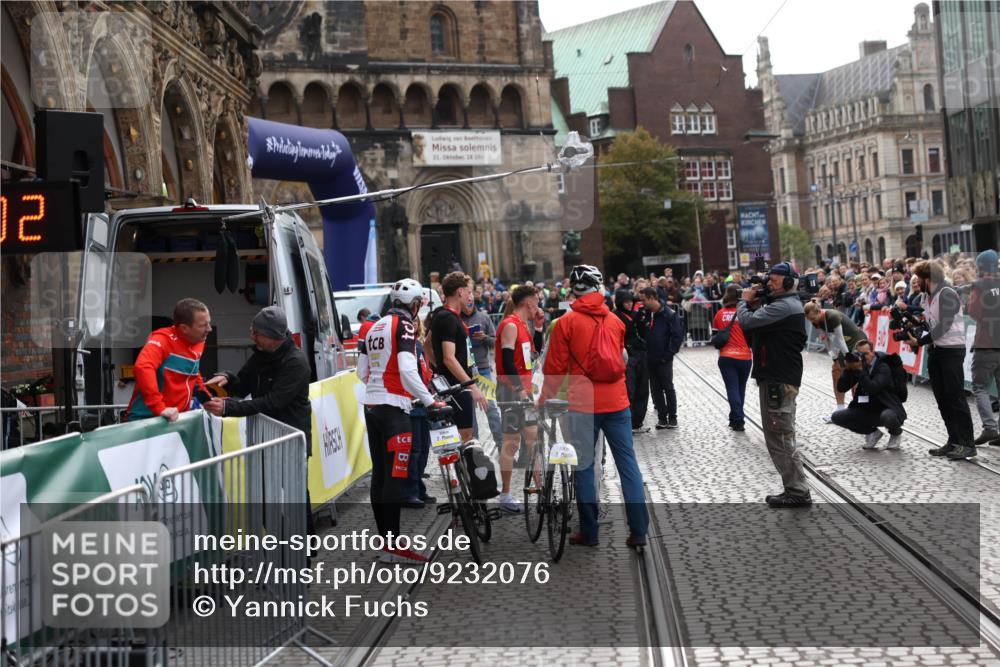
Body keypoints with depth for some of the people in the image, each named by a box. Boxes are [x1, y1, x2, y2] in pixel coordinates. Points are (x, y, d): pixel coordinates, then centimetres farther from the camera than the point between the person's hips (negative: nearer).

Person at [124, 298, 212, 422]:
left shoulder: (199, 343, 7)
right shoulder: (164, 339, -15)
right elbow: (142, 368, -32)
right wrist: (160, 408, -35)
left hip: (177, 418, 7)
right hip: (146, 419, -7)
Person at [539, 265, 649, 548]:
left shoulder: (567, 322, -5)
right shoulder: (615, 321, 7)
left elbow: (555, 368, -2)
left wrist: (544, 398, 12)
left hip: (583, 404, -3)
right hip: (617, 402, 3)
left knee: (584, 466, 7)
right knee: (628, 463, 7)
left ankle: (589, 532, 12)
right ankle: (639, 530, 6)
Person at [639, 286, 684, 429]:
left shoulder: (669, 314, -12)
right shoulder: (646, 313, 4)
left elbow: (678, 335, -13)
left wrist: (668, 353, -15)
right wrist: (645, 350, 1)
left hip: (664, 359, -6)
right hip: (650, 359, 6)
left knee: (668, 388, 4)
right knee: (655, 389, 10)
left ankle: (672, 418, 13)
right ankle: (662, 418, 17)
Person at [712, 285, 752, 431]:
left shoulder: (720, 314, 1)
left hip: (726, 356, 0)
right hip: (744, 357, 0)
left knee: (732, 388, 1)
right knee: (740, 389, 16)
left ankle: (738, 420, -9)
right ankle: (737, 418, 22)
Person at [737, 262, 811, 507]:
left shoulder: (784, 306, -19)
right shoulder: (786, 304, 17)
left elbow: (746, 322, -23)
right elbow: (758, 326, 17)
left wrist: (745, 300, -5)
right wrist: (756, 305, 3)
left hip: (779, 381, -11)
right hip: (776, 377, 11)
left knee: (781, 437, -5)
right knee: (779, 436, 17)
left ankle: (798, 492, 1)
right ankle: (795, 489, 24)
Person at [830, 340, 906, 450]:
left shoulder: (883, 367, -15)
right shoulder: (860, 366, 1)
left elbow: (872, 388, -32)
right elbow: (841, 388, -7)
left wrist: (859, 370, -33)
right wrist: (848, 368, -18)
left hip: (888, 409, -5)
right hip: (868, 410, 6)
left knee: (887, 417, -41)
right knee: (837, 417, -11)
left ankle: (896, 433, -1)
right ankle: (872, 432, 8)